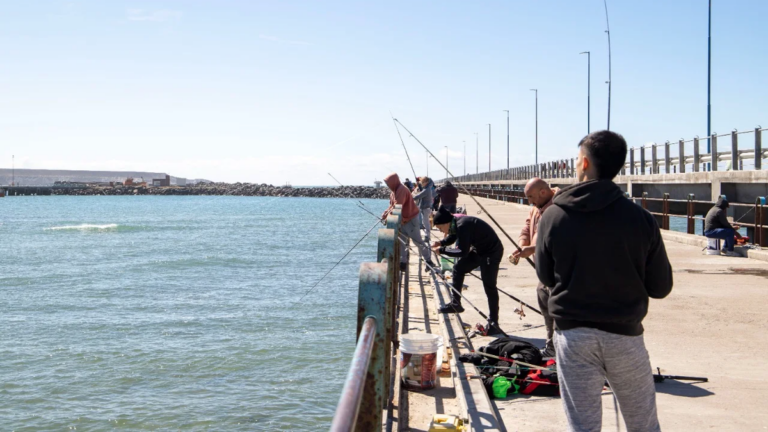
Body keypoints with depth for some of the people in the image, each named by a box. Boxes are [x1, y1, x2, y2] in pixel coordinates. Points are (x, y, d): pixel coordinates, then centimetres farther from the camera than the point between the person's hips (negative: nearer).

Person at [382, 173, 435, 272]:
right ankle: (403, 262, 14)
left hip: (410, 219, -10)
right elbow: (392, 205, 14)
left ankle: (428, 260, 4)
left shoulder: (402, 190, -21)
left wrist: (387, 215, -25)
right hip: (402, 220, 10)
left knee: (417, 240, -5)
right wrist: (385, 214, -2)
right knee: (401, 241, 8)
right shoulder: (394, 191, 9)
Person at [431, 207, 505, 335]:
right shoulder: (456, 224, -1)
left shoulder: (462, 226, -30)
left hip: (492, 252, -10)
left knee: (489, 286, -11)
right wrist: (441, 243, 0)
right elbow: (452, 237, 19)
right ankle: (455, 304, 27)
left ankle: (493, 324, -6)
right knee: (458, 268, 15)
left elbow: (463, 252, -30)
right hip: (479, 250, 10)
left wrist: (442, 250, -22)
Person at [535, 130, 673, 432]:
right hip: (624, 336, 0)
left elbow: (546, 277, 4)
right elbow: (661, 287, -2)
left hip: (573, 335, 0)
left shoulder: (552, 216, -7)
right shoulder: (640, 219, -9)